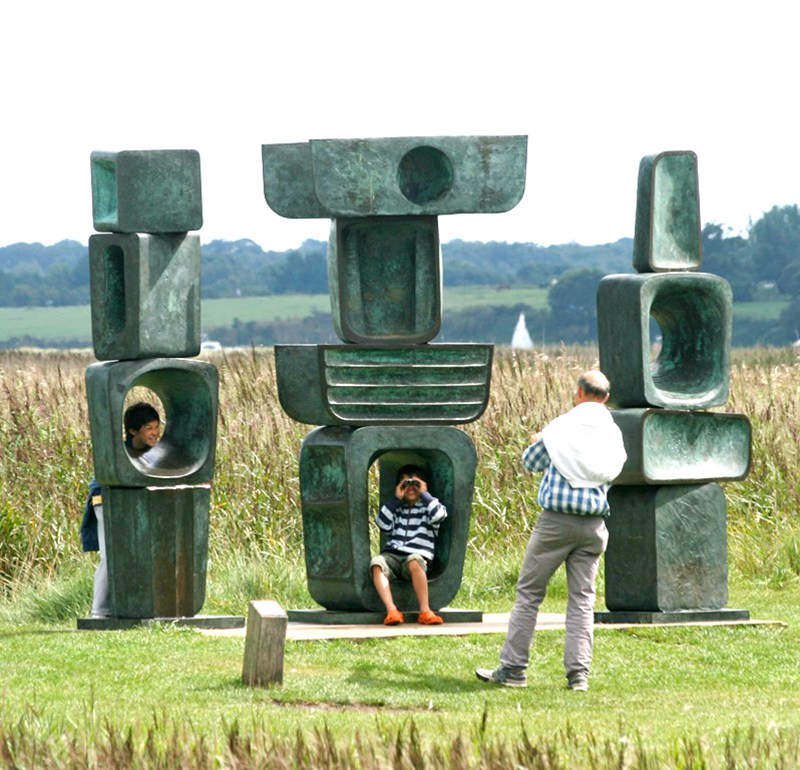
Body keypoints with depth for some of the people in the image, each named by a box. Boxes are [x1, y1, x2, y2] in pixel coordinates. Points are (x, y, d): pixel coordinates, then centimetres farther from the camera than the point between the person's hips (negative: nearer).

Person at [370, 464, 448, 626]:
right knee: (376, 562, -32)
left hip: (417, 555, -3)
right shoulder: (396, 508, 25)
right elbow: (382, 523, 6)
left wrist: (424, 494, 5)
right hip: (392, 555, 3)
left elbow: (438, 515, -7)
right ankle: (391, 611, -44)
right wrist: (396, 498, 8)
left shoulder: (428, 506, 17)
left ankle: (425, 611, -39)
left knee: (414, 561, -40)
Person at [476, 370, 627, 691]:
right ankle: (578, 673, -1)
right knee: (582, 599, 7)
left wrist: (537, 442, 30)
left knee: (529, 592, 4)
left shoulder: (562, 426, -6)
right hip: (594, 525, 3)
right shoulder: (613, 433, 5)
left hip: (556, 520, -3)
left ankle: (513, 668, 2)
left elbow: (530, 462, 7)